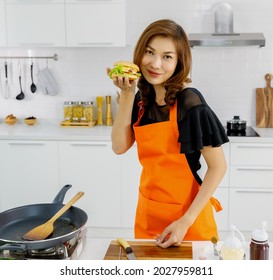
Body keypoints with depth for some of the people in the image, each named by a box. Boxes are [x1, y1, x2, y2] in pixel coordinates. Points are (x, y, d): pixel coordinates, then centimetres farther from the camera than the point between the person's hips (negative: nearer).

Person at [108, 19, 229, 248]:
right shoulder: (143, 98, 0)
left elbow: (218, 166, -17)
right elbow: (119, 146, -5)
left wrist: (185, 221, -18)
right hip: (147, 212, 6)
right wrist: (127, 94, -12)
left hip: (185, 215, -6)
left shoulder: (190, 102, -19)